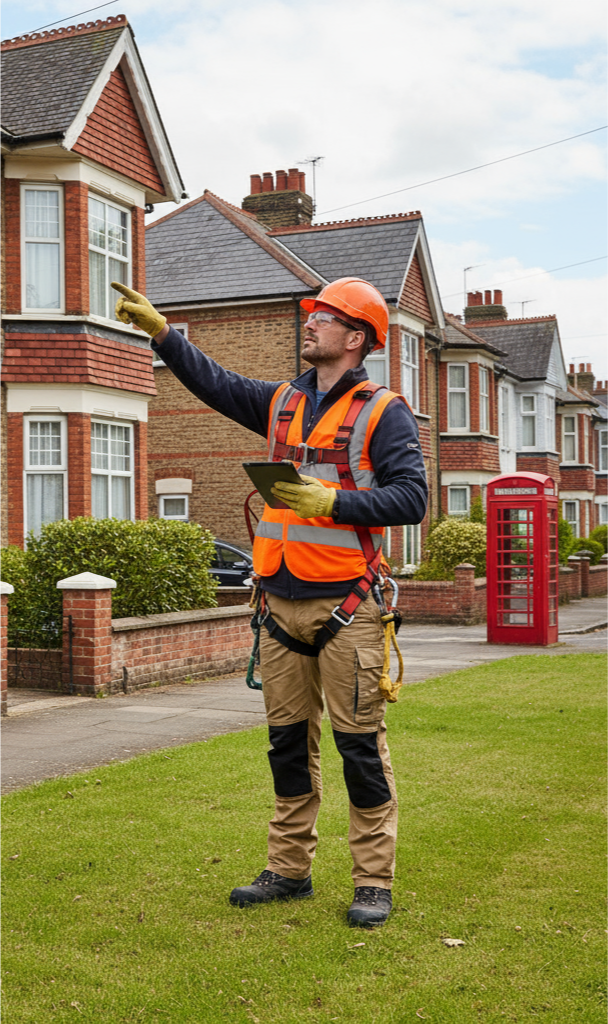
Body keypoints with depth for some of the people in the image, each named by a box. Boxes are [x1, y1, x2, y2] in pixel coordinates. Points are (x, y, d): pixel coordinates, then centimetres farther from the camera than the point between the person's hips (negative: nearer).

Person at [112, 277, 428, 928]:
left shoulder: (383, 413, -3)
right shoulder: (282, 403, 15)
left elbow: (410, 497, -12)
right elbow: (214, 383, 22)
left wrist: (331, 501, -20)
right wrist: (160, 331, 15)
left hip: (344, 606, -6)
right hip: (281, 604, 6)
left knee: (359, 743, -2)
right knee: (288, 740, 12)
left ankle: (373, 881, 8)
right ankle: (289, 870, 24)